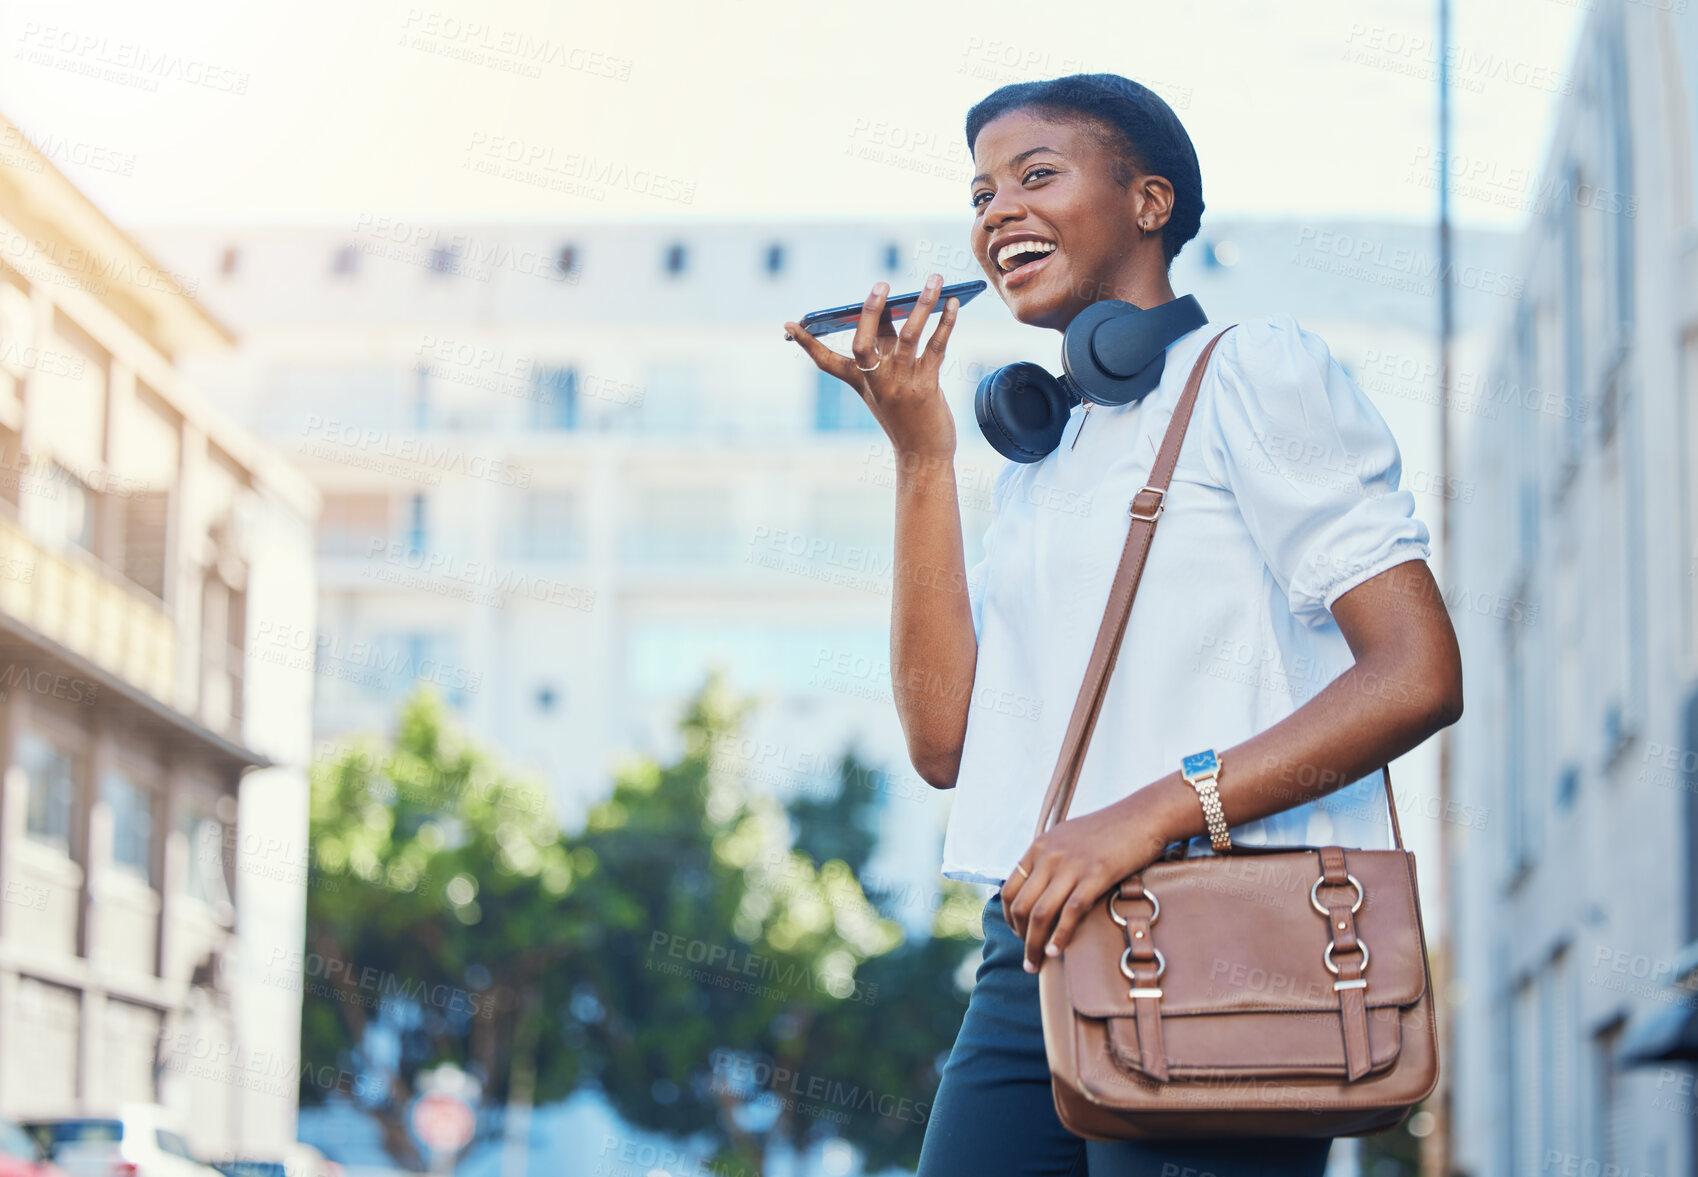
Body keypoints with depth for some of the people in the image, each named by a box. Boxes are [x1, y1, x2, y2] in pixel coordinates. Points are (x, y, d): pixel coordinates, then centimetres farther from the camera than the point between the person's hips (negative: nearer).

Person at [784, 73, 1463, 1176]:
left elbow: (1419, 674, -10)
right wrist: (922, 455, 6)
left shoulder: (1254, 370, 2)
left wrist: (1153, 814, -19)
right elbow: (946, 742, 10)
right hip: (1034, 957, 6)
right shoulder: (1033, 458, 22)